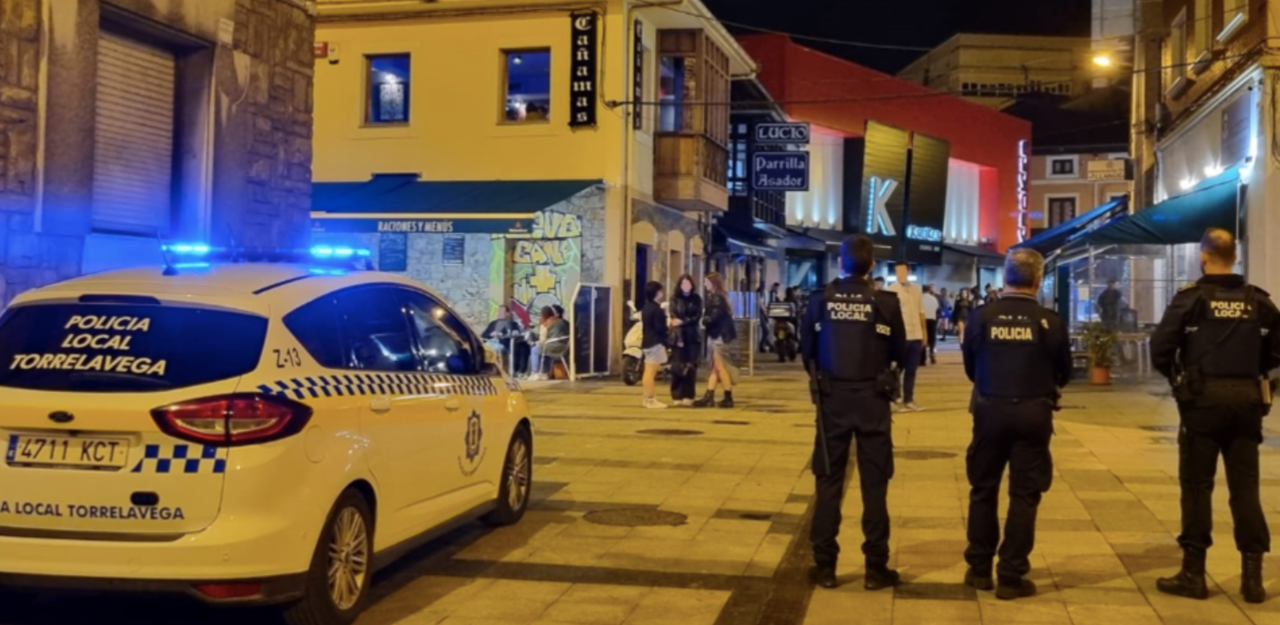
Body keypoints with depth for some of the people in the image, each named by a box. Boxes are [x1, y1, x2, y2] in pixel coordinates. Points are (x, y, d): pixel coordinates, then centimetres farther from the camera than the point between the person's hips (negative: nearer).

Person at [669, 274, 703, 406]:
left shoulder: (697, 299, 8)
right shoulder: (675, 300, 5)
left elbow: (697, 317, -2)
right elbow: (674, 319, -4)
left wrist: (682, 322, -16)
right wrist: (679, 337, -15)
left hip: (693, 337, 0)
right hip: (679, 336, 0)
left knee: (690, 367, -3)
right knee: (677, 367, -5)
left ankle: (689, 396, 0)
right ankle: (677, 396, -1)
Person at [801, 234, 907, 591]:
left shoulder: (821, 300, -4)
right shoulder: (886, 302, -8)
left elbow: (807, 349, 2)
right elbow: (901, 355, -3)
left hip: (832, 399, 1)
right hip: (872, 400, -1)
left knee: (828, 481, 9)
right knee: (874, 484, 7)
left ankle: (825, 565, 11)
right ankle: (876, 567, 9)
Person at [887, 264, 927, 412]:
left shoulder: (916, 290, 11)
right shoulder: (891, 290, -5)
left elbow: (921, 312, 15)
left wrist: (924, 332, 13)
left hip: (916, 335, 5)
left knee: (912, 370, 9)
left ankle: (909, 400, 15)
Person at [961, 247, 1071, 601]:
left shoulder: (982, 317, -6)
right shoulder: (1050, 321, -8)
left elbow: (970, 368, 5)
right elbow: (1063, 374, 3)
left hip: (990, 410, 2)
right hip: (1033, 413, -1)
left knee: (983, 489, 14)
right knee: (1024, 495, 6)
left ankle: (979, 569, 21)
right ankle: (1011, 577, 7)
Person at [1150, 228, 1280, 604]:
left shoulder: (1191, 298, -6)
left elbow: (1160, 348, -10)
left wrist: (1175, 375, 8)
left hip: (1204, 399, -3)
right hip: (1247, 400, 3)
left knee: (1197, 486, 4)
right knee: (1245, 487, 8)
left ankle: (1193, 573, 7)